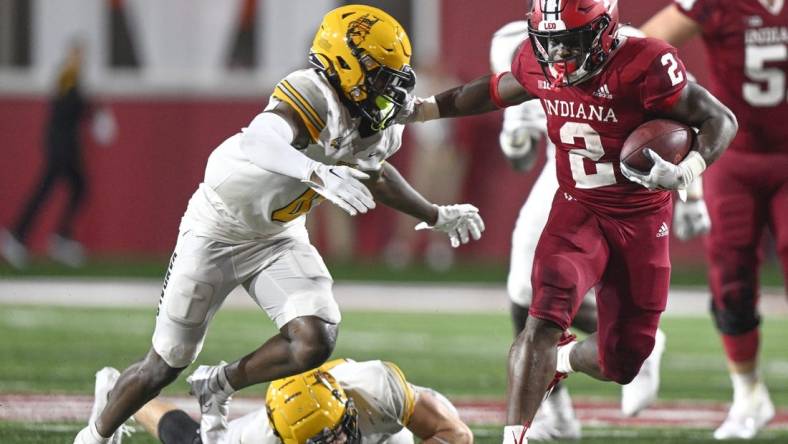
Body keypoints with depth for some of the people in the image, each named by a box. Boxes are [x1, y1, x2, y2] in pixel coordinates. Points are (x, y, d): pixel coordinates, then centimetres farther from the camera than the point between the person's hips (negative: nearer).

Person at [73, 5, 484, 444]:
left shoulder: (376, 127, -8)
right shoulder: (313, 97, -32)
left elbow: (374, 173, 17)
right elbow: (259, 143, -53)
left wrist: (437, 216, 21)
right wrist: (318, 174, -69)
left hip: (279, 237, 6)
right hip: (219, 230, -6)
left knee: (316, 342, -17)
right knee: (166, 363, 5)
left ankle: (217, 386, 10)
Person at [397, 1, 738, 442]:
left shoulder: (643, 66, -23)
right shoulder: (537, 64, -7)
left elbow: (721, 120, -16)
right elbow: (499, 90, 17)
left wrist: (683, 173, -34)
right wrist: (417, 110, 15)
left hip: (642, 220, -2)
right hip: (577, 211, 2)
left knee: (621, 364, 6)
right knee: (546, 317, -24)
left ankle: (562, 358, 40)